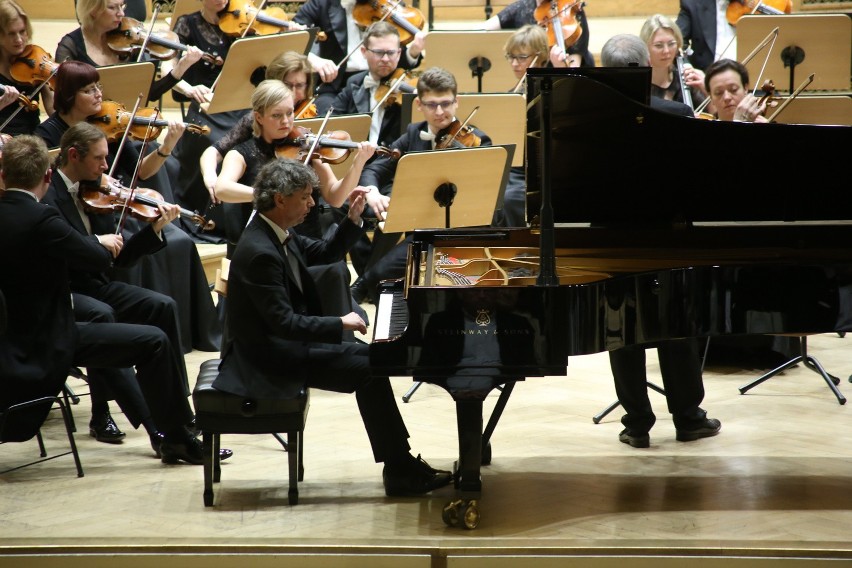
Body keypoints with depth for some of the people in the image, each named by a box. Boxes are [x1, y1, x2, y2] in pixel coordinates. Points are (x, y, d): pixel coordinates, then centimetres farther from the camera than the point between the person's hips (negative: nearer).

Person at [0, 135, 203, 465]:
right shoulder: (41, 220, -22)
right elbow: (100, 259, -17)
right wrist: (104, 243, 6)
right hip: (43, 347, -9)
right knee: (154, 342, -5)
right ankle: (175, 437, 4)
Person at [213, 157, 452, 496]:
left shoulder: (279, 233, 4)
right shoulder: (259, 252, -27)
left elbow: (325, 253, 19)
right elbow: (283, 323, -29)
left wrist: (353, 220, 3)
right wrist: (340, 324, -22)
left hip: (285, 341, 10)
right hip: (270, 356, -10)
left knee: (370, 357, 8)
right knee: (368, 372, -13)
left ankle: (400, 464, 9)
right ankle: (401, 472, -4)